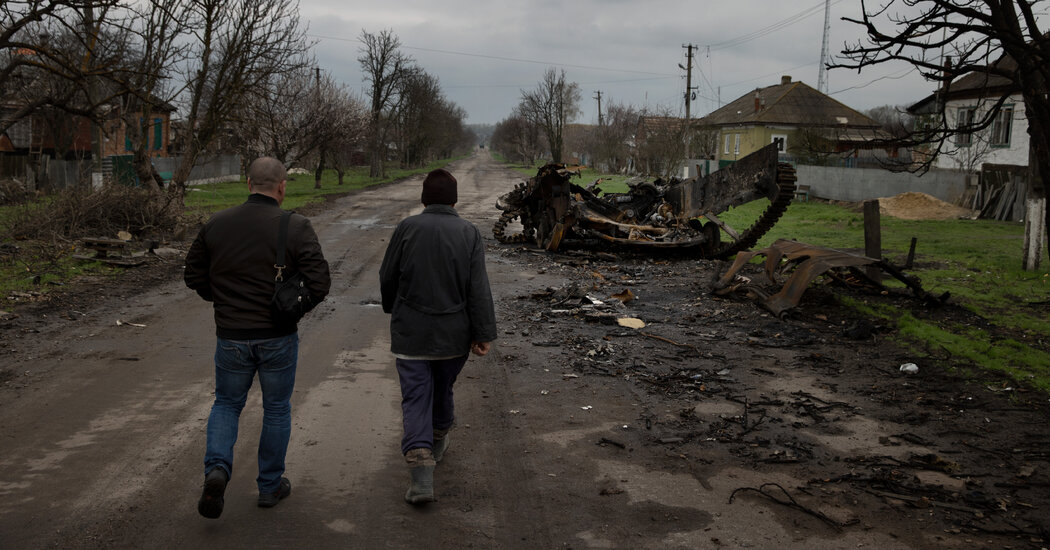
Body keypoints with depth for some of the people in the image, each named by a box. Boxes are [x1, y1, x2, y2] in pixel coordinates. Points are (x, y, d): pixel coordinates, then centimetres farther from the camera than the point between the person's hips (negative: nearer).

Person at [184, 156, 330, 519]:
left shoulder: (216, 224, -2)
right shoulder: (296, 228, -12)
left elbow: (194, 275, 6)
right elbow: (319, 284, -15)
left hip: (231, 336, 2)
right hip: (278, 338, -2)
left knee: (227, 404, 20)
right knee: (277, 410, 15)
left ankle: (217, 468, -2)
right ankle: (270, 485, 25)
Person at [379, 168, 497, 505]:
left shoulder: (407, 228, -5)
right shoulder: (469, 233, -4)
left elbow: (387, 277, 3)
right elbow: (478, 289, -9)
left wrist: (392, 308, 22)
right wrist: (484, 334, -5)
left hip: (410, 333, -1)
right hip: (454, 335, 2)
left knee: (415, 398, 0)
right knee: (443, 390, 22)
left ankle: (421, 472, -13)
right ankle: (438, 444, 43)